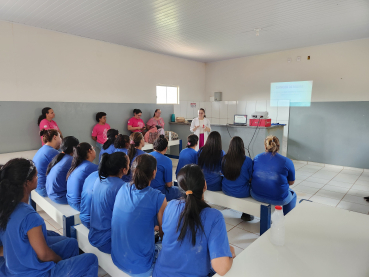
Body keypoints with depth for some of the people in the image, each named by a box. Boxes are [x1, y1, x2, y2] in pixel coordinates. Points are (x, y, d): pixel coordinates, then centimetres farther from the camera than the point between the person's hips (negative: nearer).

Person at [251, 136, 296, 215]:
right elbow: (291, 182, 3)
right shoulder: (287, 162, -8)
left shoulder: (257, 158, 0)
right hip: (278, 199, -2)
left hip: (257, 196, 3)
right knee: (293, 194, 30)